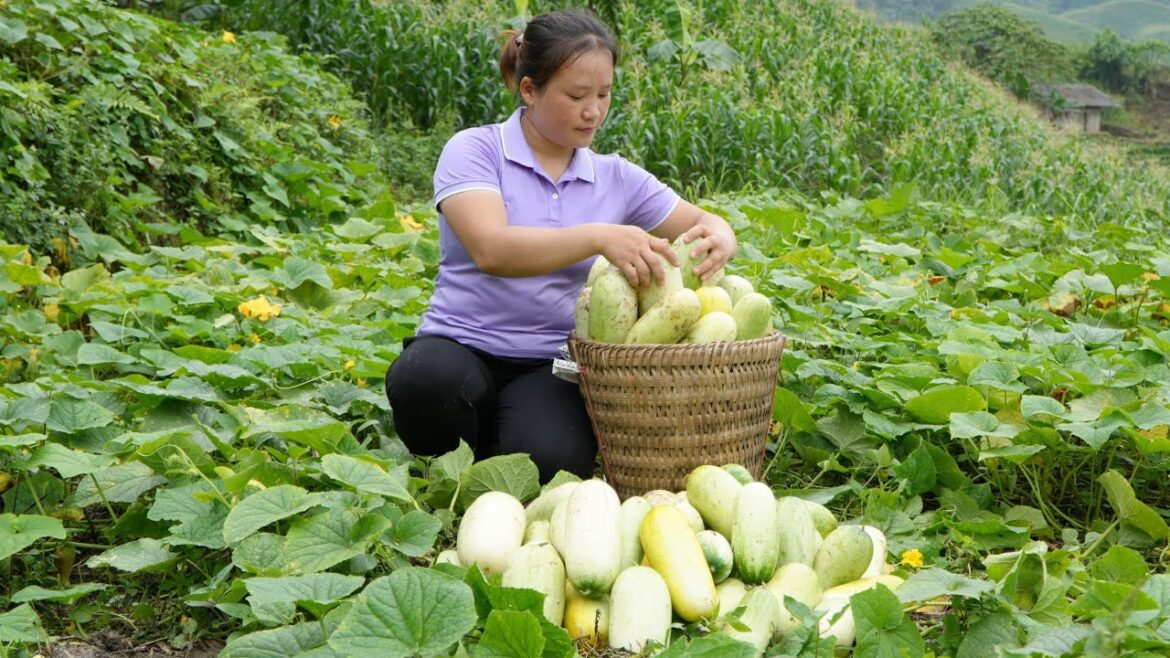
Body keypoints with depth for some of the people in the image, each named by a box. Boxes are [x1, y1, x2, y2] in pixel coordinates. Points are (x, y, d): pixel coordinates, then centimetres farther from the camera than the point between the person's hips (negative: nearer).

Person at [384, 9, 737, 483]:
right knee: (427, 378, -38)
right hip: (460, 348, -2)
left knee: (550, 464, -31)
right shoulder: (475, 150, -4)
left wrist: (718, 239, -11)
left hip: (551, 367, 2)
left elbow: (705, 222, 16)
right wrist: (599, 238, -35)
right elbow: (491, 250, -22)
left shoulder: (616, 178, 9)